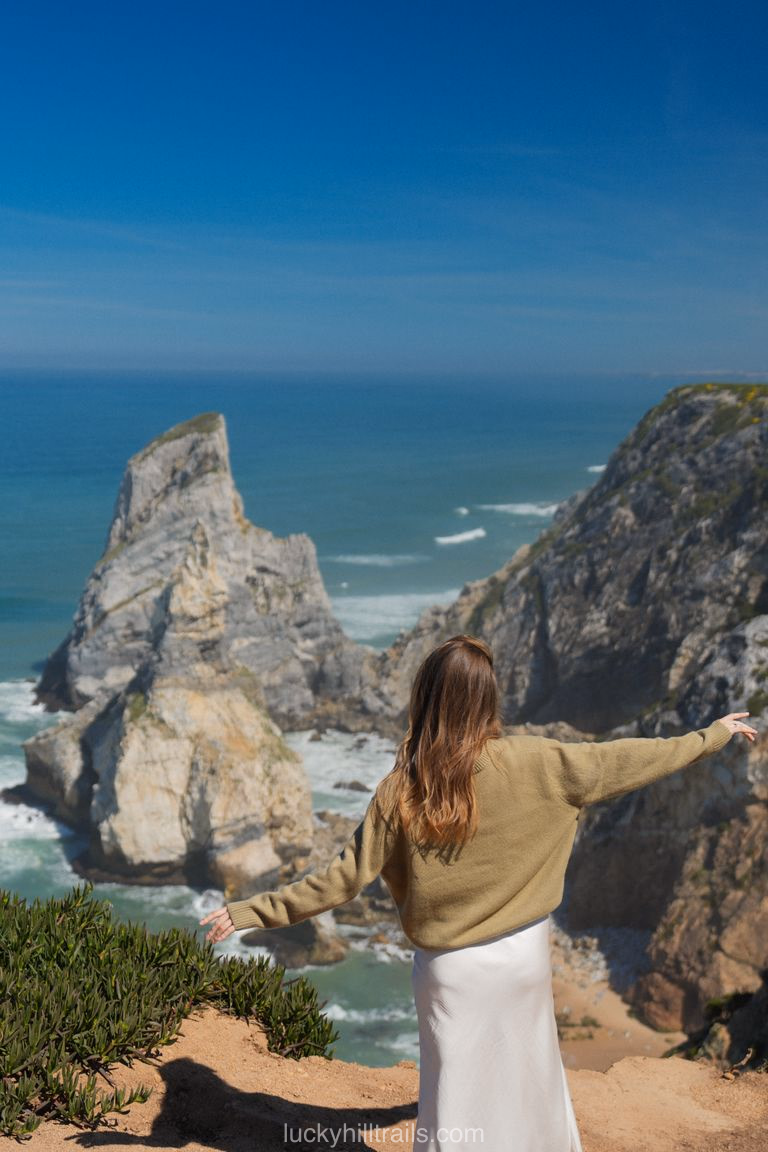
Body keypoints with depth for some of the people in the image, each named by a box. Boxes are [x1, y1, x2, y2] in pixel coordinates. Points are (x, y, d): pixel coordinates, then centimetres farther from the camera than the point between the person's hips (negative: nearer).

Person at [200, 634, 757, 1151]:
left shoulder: (400, 790, -15)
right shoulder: (531, 763, -16)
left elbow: (344, 879, -12)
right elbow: (621, 761, -5)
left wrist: (249, 912, -2)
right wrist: (714, 735, 9)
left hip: (449, 969, 0)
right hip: (524, 956, 1)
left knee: (458, 1090, 16)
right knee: (531, 1077, 21)